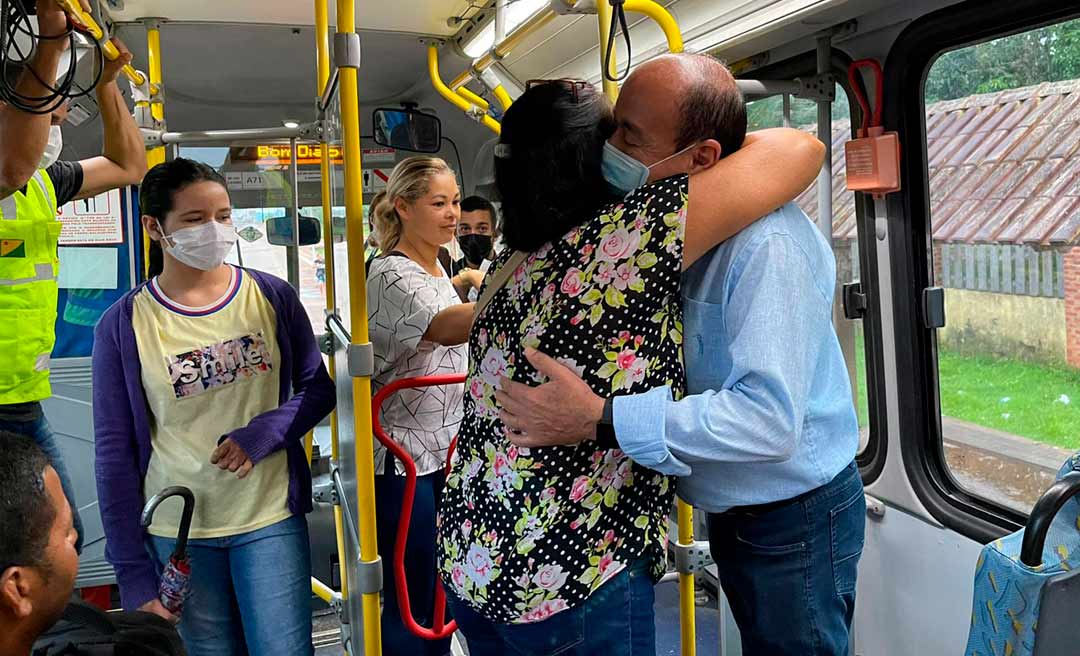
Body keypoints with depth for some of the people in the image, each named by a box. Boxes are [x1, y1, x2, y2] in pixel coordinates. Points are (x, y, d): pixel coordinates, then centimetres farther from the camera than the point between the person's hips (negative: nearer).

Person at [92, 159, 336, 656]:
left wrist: (263, 432, -15)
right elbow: (115, 451, -2)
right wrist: (133, 574, -3)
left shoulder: (271, 297, -3)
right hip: (175, 533, 0)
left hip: (270, 519, 1)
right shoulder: (123, 325, -6)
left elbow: (318, 389, 6)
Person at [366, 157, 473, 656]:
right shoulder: (390, 274, -15)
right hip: (403, 457, -9)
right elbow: (443, 326, -37)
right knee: (408, 599, -1)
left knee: (441, 588, 16)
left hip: (444, 449, 9)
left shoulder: (437, 268, 14)